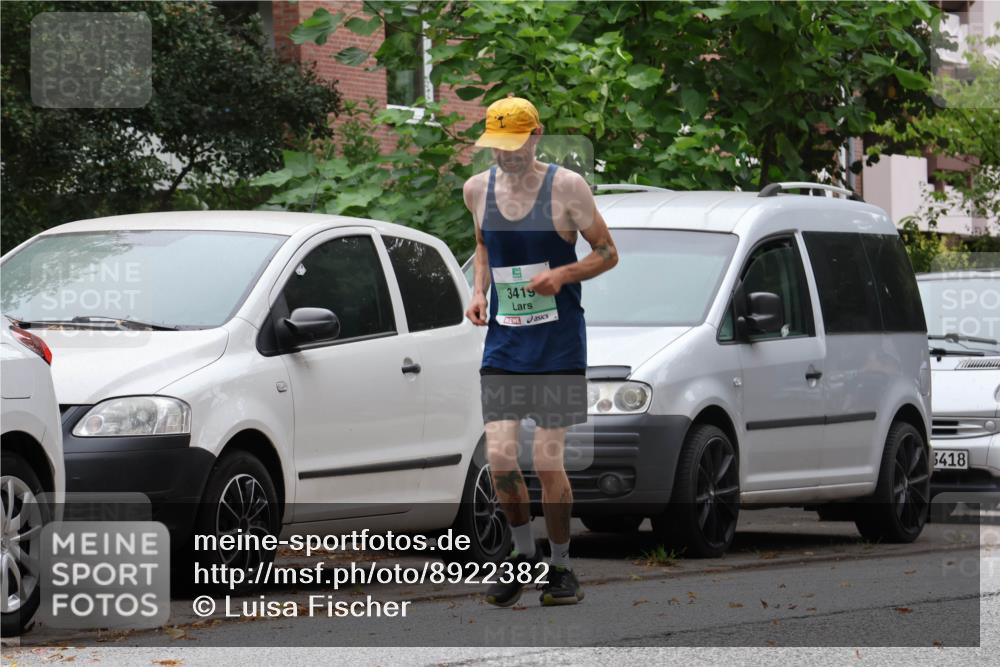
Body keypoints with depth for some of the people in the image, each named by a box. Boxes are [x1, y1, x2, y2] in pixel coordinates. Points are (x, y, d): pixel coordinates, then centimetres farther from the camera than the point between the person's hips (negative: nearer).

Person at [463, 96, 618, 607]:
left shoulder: (566, 187, -7)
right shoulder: (478, 189, 5)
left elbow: (607, 254, 0)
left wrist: (563, 274, -18)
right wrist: (479, 292, 6)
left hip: (558, 344, -3)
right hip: (503, 341, 3)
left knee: (547, 460, -3)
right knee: (500, 458, -7)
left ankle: (561, 566, 15)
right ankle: (523, 554, 16)